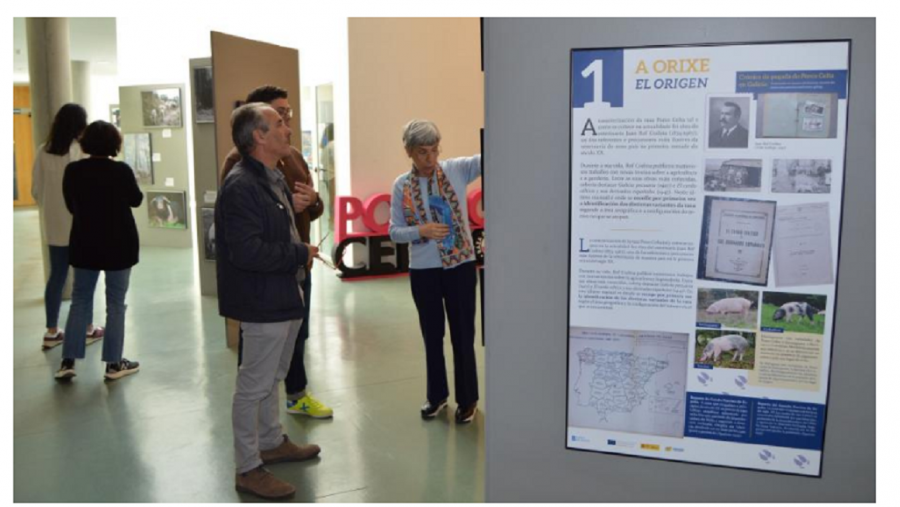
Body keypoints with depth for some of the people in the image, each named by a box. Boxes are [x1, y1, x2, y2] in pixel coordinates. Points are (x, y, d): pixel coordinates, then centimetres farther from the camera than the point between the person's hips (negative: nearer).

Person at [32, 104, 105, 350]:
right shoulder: (81, 150, -14)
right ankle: (87, 329, 17)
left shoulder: (43, 151, 2)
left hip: (54, 225, 5)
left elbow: (36, 190, 8)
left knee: (56, 277, 11)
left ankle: (51, 332, 16)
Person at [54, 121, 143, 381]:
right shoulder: (121, 170, -14)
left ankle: (68, 361, 10)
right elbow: (136, 200, 2)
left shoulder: (72, 170, -5)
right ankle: (114, 364, 8)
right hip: (119, 244, -3)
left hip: (84, 244, 3)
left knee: (80, 301, 12)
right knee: (115, 303, 4)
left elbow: (70, 206, 8)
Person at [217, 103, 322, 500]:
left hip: (284, 296, 10)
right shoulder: (239, 187, -22)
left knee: (271, 377, 24)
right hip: (263, 303, -10)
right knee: (254, 385, 3)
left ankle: (271, 442, 41)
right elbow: (247, 251, -29)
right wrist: (300, 254, -19)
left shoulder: (274, 179, 10)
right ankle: (247, 469, 17)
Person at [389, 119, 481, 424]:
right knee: (432, 335, 15)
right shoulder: (402, 186, -1)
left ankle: (467, 399, 24)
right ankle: (437, 395, 32)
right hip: (423, 270, 1)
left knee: (462, 334, 8)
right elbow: (395, 232, 1)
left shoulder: (457, 170, -4)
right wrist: (421, 231, -17)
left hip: (460, 265, -1)